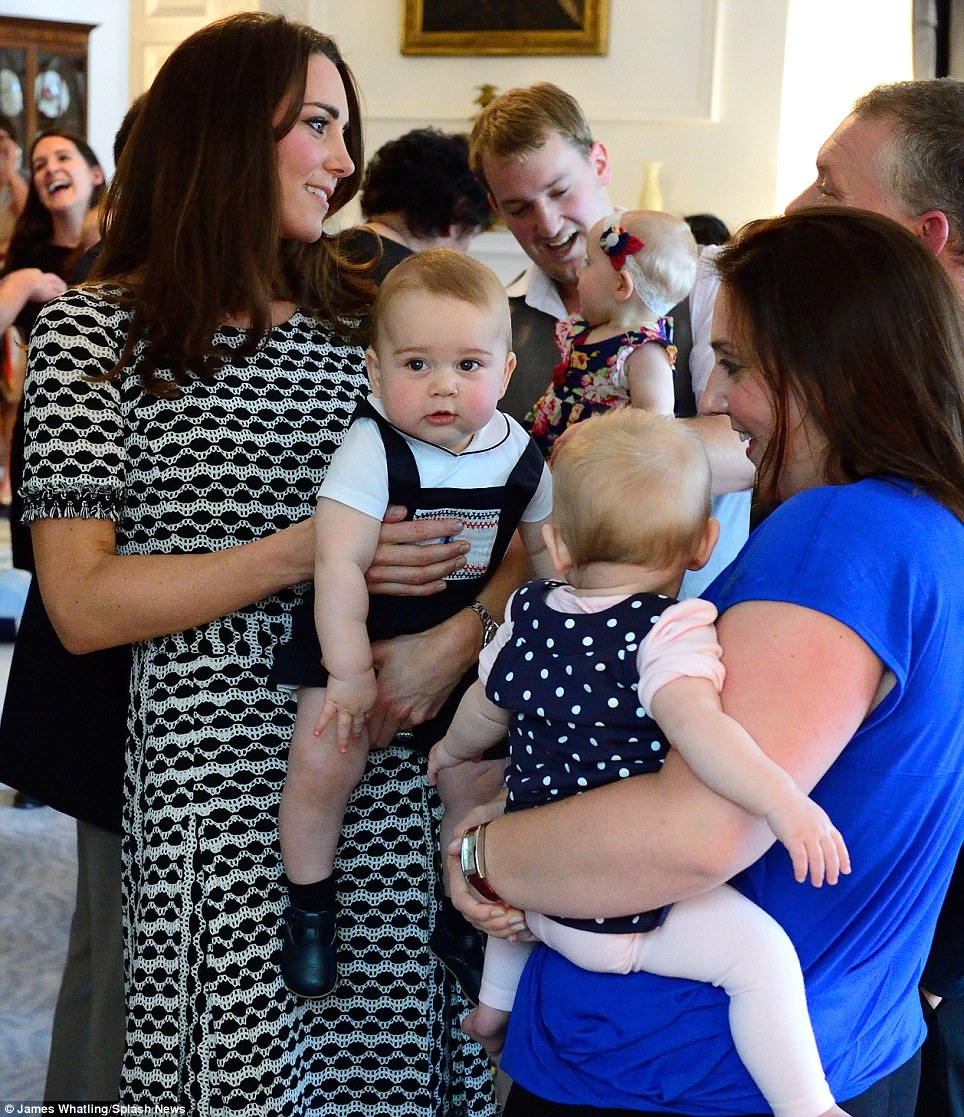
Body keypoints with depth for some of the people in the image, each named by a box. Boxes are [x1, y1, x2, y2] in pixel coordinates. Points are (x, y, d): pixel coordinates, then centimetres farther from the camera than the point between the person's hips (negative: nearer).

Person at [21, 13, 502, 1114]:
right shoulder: (93, 332, -1)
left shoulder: (373, 317, 10)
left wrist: (458, 636, -13)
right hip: (222, 784, -3)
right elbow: (82, 607, -9)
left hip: (399, 769, 4)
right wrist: (305, 554, -17)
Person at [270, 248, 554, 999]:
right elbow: (340, 560, -26)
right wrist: (350, 670, -26)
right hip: (357, 633, -3)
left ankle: (464, 917, 28)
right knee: (325, 761, -15)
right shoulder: (373, 450, -23)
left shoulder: (520, 457, -8)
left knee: (476, 779, 4)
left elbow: (547, 549, 9)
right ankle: (310, 907, 9)